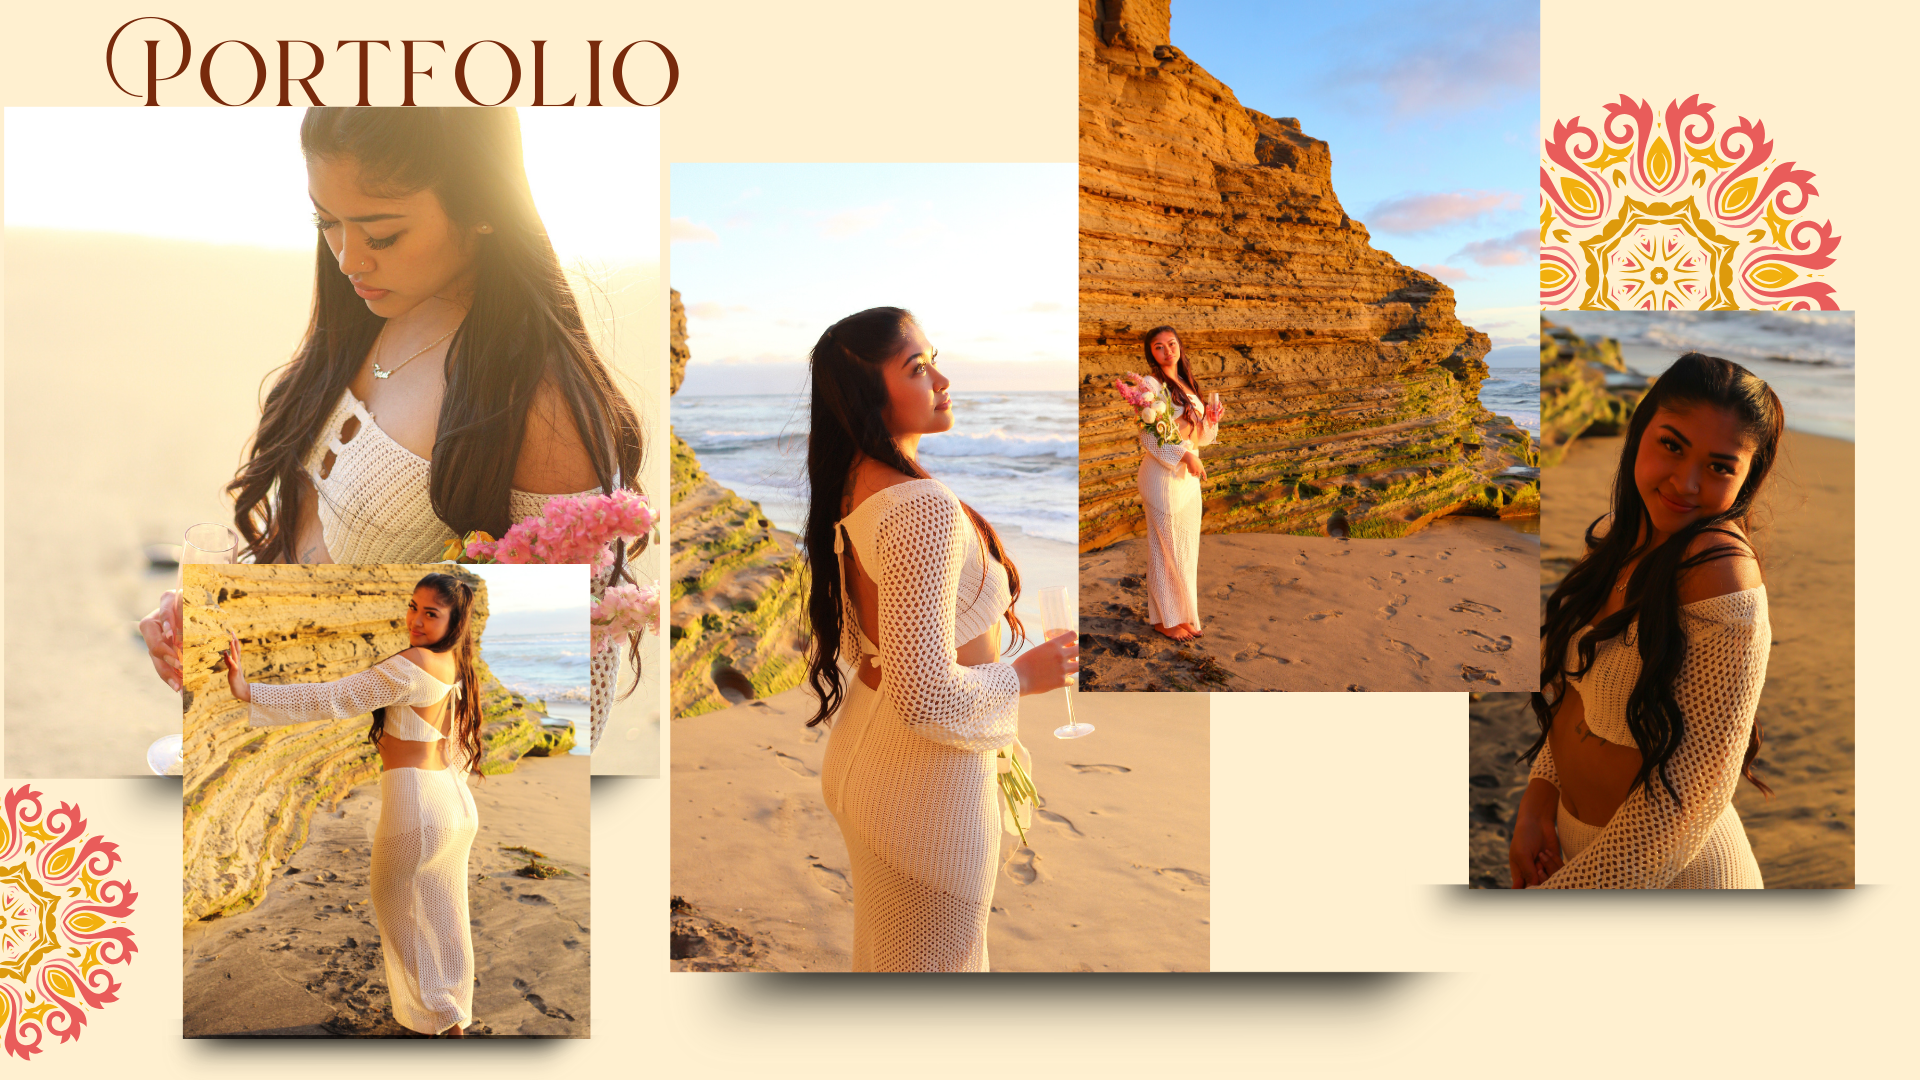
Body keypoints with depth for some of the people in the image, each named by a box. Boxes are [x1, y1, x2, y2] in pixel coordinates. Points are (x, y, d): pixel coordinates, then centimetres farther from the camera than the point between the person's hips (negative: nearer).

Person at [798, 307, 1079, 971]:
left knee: (882, 955, 25)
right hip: (924, 783, -9)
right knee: (931, 964, 9)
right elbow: (924, 693, -31)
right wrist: (1023, 675, -15)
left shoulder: (851, 487, 2)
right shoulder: (924, 508, -28)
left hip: (860, 759, 9)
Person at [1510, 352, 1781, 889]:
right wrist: (1539, 797, -4)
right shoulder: (1617, 534, -3)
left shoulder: (1722, 568, -26)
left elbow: (1695, 785, -26)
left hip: (1669, 870, -7)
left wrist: (1560, 893, -23)